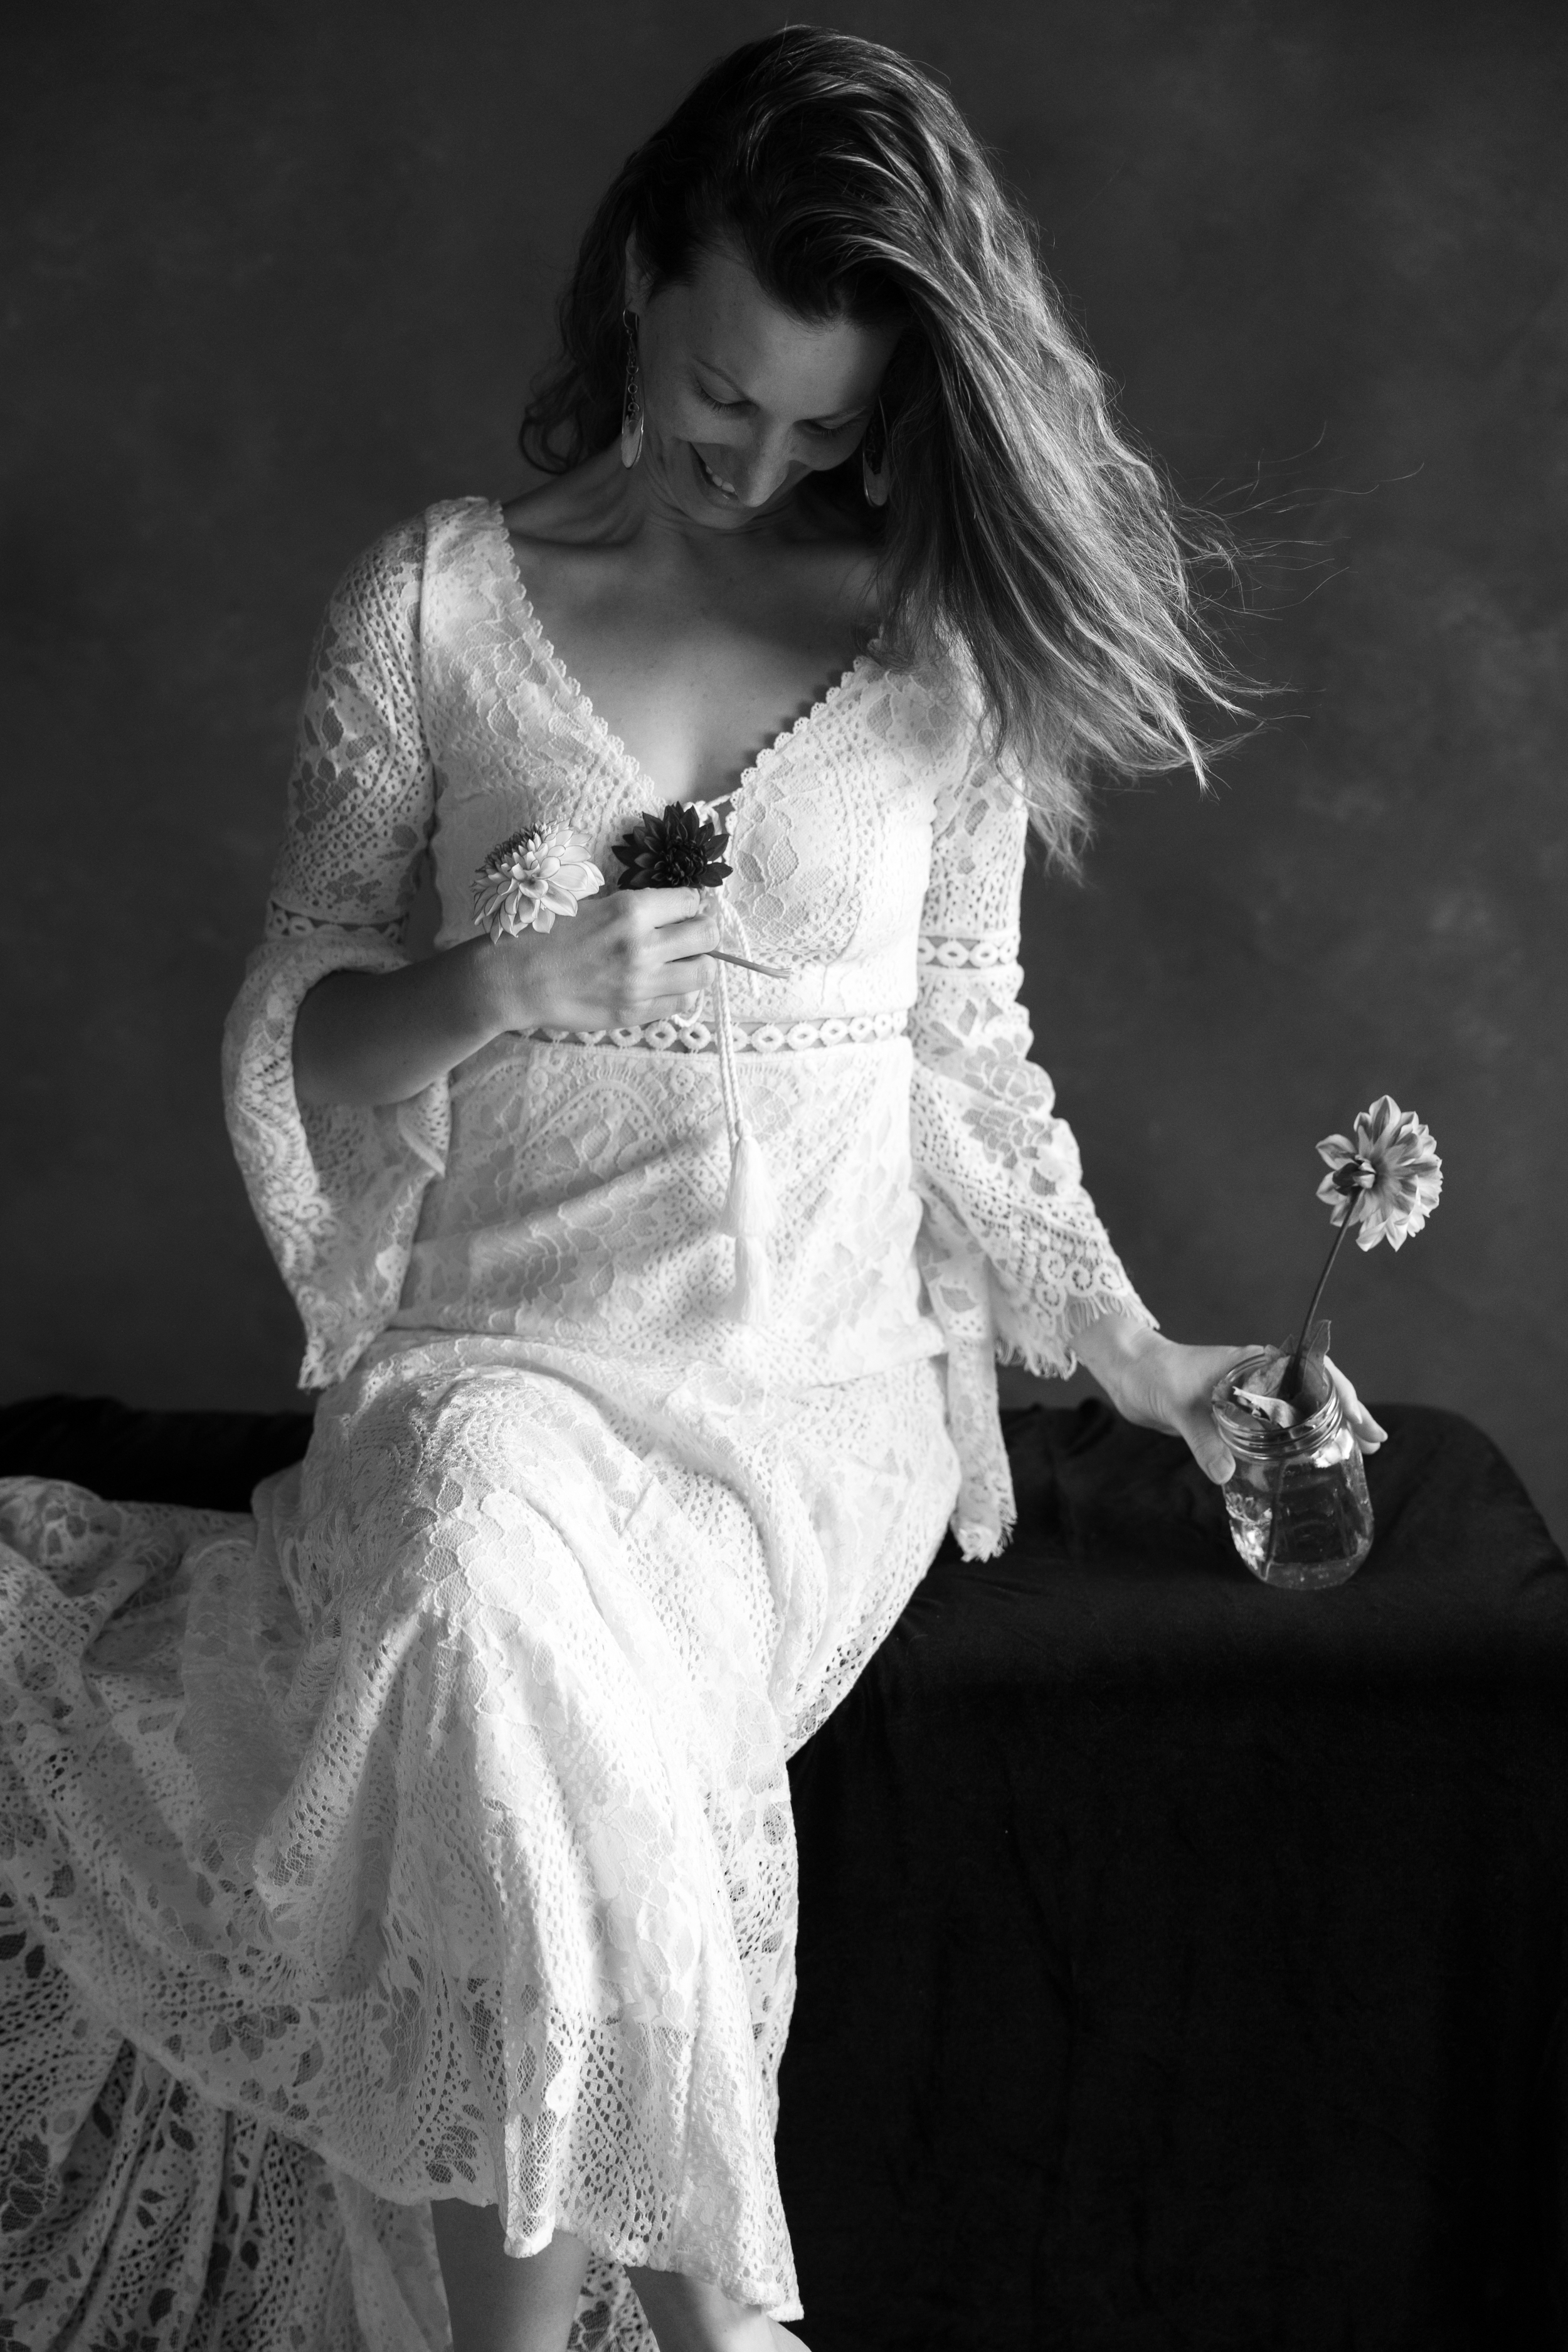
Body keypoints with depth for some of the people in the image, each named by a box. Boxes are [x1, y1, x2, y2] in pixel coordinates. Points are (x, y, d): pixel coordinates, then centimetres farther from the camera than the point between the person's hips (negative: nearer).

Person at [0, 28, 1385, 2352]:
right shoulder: (433, 607, 5)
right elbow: (286, 1051, 6)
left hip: (827, 1374, 0)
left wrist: (1126, 1346, 12)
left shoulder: (943, 638, 7)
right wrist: (470, 997, -15)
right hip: (500, 1342, 0)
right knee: (495, 1582, -35)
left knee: (505, 1687, -31)